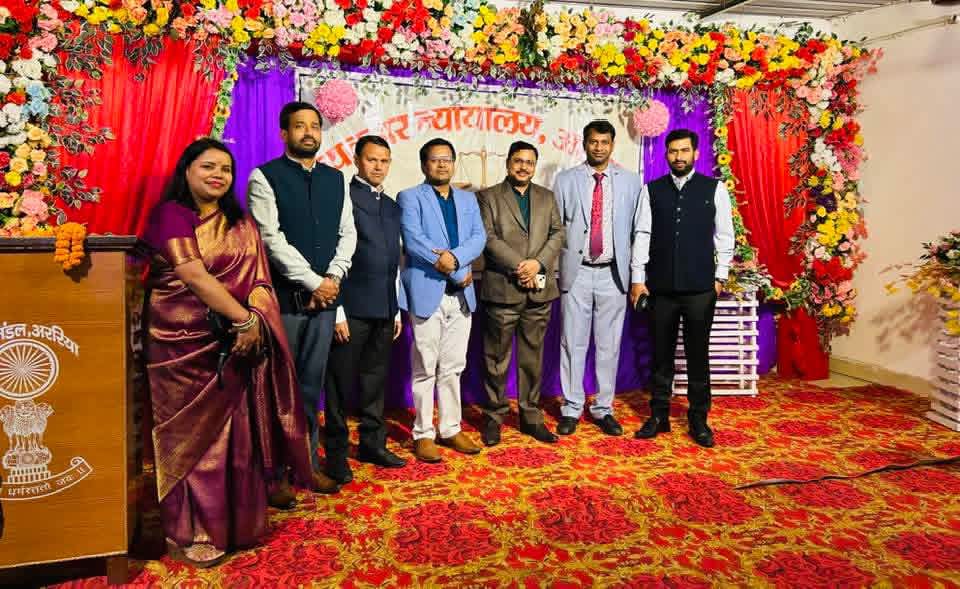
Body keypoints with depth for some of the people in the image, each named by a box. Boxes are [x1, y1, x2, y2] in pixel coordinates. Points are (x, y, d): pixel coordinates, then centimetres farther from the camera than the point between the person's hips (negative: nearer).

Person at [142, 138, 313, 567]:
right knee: (192, 433, 2)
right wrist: (243, 319, -18)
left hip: (235, 342, 5)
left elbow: (259, 279, 3)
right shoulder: (171, 214, -5)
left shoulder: (241, 224, 13)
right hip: (185, 341, -5)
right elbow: (194, 277, -17)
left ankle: (235, 521, 20)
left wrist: (255, 319, -16)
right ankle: (188, 532, 14)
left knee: (236, 431, 7)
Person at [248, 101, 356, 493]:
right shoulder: (265, 178, -3)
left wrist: (333, 277, -5)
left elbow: (348, 233, 10)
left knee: (312, 383, 11)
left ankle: (307, 463, 21)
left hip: (324, 295, 5)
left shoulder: (336, 179, 12)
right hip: (283, 296, -4)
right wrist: (313, 282, -13)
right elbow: (271, 238, -11)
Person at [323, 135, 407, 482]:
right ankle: (336, 453, 16)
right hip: (352, 307, -6)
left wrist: (397, 309, 16)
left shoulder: (392, 206, 16)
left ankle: (372, 444, 26)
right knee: (342, 382, 4)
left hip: (384, 310, 6)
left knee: (376, 380, 14)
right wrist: (337, 311, -14)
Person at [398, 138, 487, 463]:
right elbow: (413, 240, -12)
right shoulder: (410, 197, 2)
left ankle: (451, 429, 21)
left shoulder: (468, 199, 17)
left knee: (453, 367, 11)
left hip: (461, 294, 5)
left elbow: (479, 237, 4)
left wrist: (453, 257, -16)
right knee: (426, 369, 1)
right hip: (426, 292, -4)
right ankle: (423, 434, 12)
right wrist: (458, 271, -13)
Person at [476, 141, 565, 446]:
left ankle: (531, 417, 20)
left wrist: (538, 263, -10)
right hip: (502, 289, -3)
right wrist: (519, 267, -15)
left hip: (540, 290, 3)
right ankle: (494, 417, 16)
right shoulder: (488, 196, 4)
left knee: (533, 357, 10)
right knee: (497, 358, 4)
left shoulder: (547, 197, 16)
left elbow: (558, 234, 7)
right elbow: (489, 238, -7)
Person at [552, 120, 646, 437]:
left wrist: (637, 274, 1)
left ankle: (604, 409, 20)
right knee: (573, 342, 4)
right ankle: (571, 409, 16)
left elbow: (638, 230, 5)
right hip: (576, 272, 0)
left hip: (613, 274, 1)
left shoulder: (631, 181, 6)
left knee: (609, 344, 7)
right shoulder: (565, 180, 4)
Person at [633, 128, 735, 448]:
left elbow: (724, 235, 5)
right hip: (661, 286, 1)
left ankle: (698, 418, 20)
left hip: (700, 287, -1)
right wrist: (638, 278, -1)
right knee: (661, 353, 9)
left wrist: (720, 276, 2)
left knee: (698, 354, 7)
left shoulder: (714, 189, 3)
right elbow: (643, 235, 2)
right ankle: (659, 415, 21)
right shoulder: (651, 190, 4)